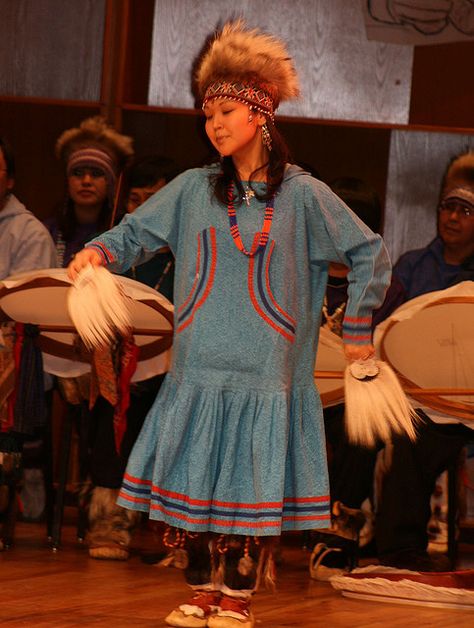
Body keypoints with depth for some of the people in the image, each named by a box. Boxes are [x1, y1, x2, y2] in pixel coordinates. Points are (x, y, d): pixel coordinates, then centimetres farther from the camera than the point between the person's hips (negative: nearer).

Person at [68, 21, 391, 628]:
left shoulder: (302, 195, -1)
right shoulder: (193, 189, 6)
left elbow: (371, 254, 6)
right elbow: (136, 232, 8)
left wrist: (357, 328, 6)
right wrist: (100, 251, -13)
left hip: (265, 370, -2)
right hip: (197, 367, 3)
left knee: (250, 484, -1)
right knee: (192, 480, 2)